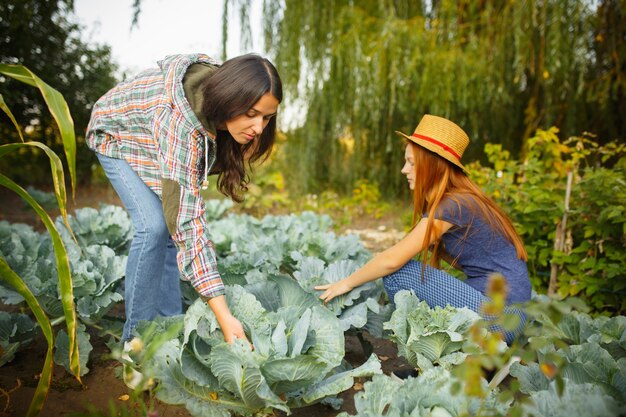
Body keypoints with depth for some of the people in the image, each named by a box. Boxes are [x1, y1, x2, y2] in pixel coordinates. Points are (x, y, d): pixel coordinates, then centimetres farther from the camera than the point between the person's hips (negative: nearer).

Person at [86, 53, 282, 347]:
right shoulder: (182, 126, -45)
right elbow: (188, 223, -48)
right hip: (117, 136, -6)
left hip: (155, 143, 7)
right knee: (155, 225, -23)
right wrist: (224, 317, -50)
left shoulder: (221, 84, -24)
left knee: (173, 223, -5)